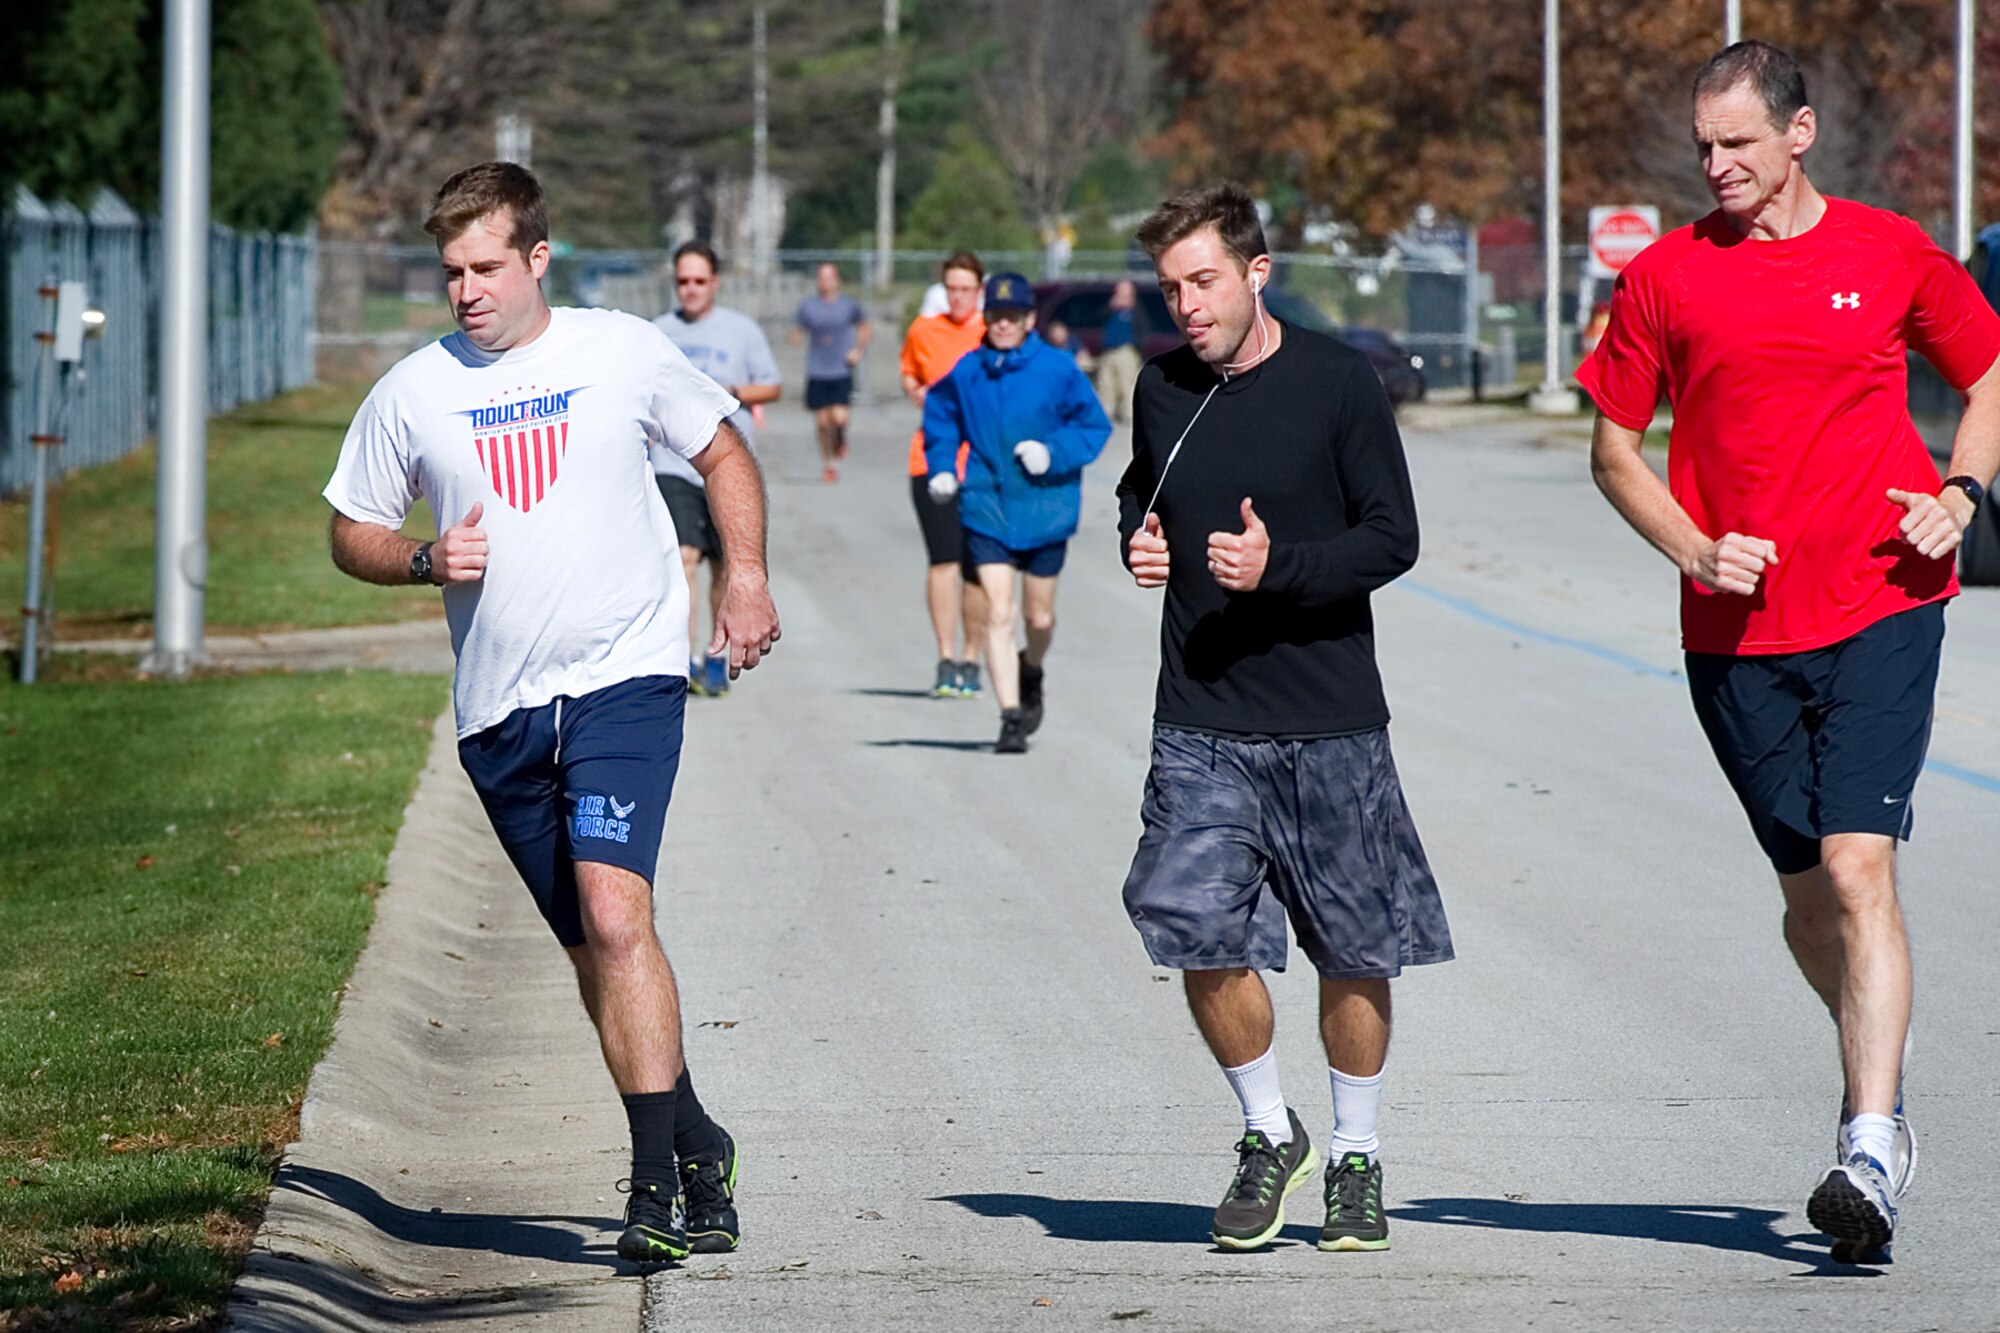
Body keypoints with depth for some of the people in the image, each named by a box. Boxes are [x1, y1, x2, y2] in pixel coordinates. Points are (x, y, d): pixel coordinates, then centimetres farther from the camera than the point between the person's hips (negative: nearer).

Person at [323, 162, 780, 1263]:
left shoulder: (625, 354, 2)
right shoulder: (412, 393, 4)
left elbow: (722, 450, 17)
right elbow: (352, 533, 14)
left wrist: (745, 576, 4)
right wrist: (425, 562, -7)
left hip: (626, 675, -3)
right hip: (500, 708, 3)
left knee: (613, 913, -21)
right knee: (592, 949, 10)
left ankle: (657, 1182, -21)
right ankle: (694, 1144, 27)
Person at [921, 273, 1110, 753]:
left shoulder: (1057, 370, -7)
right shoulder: (966, 372, 0)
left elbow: (1094, 425, -2)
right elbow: (940, 422, 16)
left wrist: (1053, 451, -17)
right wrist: (940, 470, 2)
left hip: (1044, 510, 0)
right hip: (985, 510, 0)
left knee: (1039, 615, 13)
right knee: (998, 614, -11)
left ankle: (1031, 674, 46)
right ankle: (1011, 717, -10)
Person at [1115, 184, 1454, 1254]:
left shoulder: (1337, 382, -6)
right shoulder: (1162, 388, 6)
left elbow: (1392, 538, -5)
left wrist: (1279, 566, -20)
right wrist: (1138, 541, 3)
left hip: (1330, 723, -2)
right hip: (1200, 725, 3)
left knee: (1353, 954, 5)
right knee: (1204, 945, -9)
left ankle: (1357, 1157, 24)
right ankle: (1269, 1136, 14)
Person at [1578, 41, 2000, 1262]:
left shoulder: (1891, 255, 3)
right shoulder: (1665, 277, 3)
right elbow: (1614, 447, 11)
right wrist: (1697, 551, -5)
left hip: (1878, 611, -2)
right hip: (1737, 630, 2)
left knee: (1857, 868, -16)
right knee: (1806, 891, 10)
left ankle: (1872, 1152, -19)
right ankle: (1879, 1081, 35)